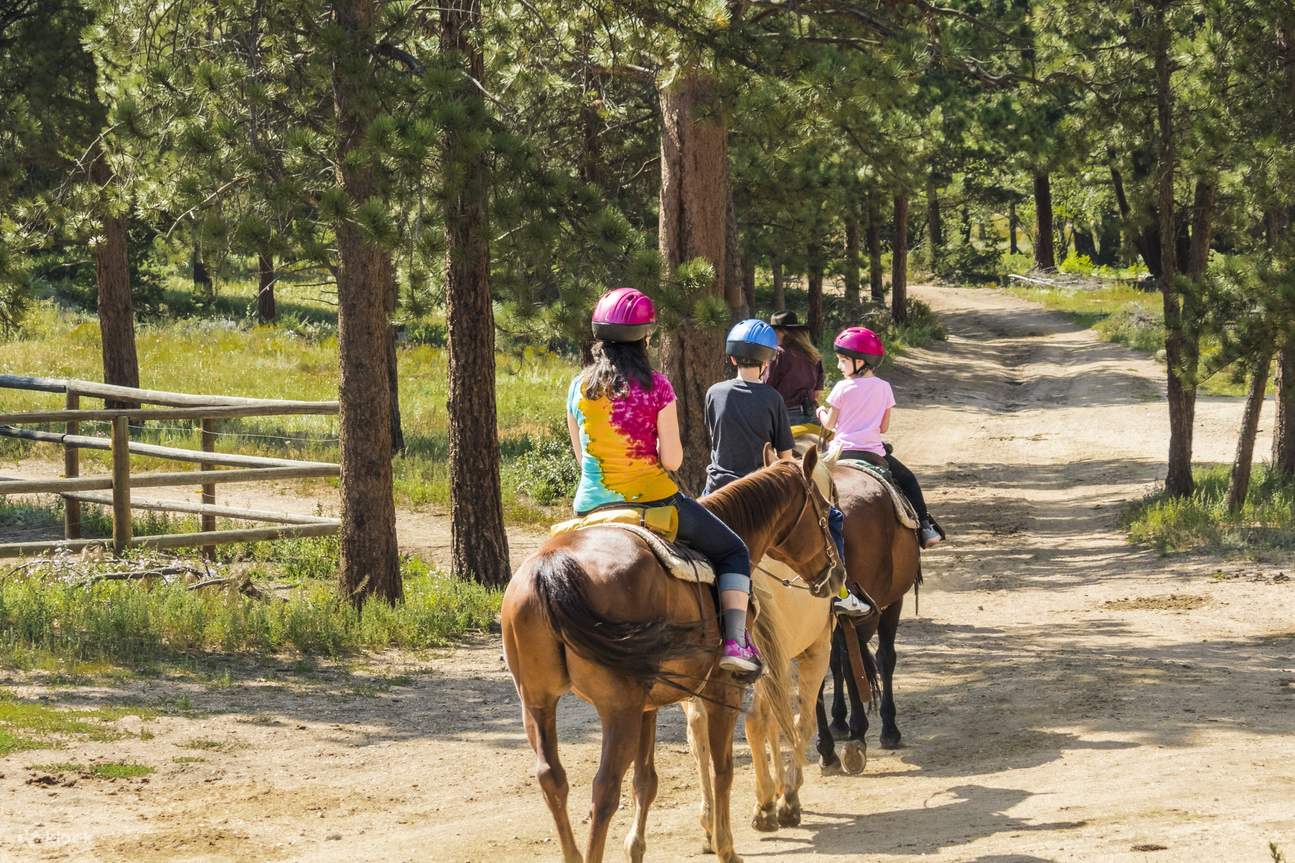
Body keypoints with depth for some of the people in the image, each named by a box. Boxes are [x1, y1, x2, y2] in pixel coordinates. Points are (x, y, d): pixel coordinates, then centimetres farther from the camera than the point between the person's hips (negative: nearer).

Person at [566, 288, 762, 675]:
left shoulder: (579, 386, 3)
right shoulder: (655, 385, -10)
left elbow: (581, 456, 10)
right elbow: (672, 460, -10)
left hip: (591, 506, 4)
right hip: (651, 496, -4)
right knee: (733, 551, 13)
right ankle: (735, 642, -4)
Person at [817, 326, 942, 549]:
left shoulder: (842, 389, -6)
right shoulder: (883, 388, 2)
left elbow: (829, 424, 1)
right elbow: (884, 428, 7)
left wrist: (822, 413, 22)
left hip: (843, 452, -2)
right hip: (873, 453, 2)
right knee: (907, 480, 19)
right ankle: (924, 527, 7)